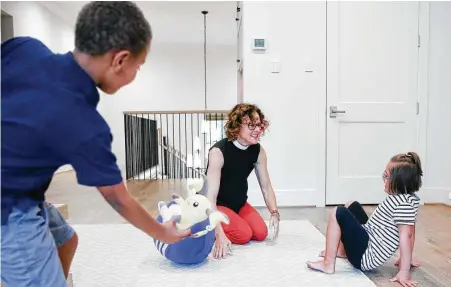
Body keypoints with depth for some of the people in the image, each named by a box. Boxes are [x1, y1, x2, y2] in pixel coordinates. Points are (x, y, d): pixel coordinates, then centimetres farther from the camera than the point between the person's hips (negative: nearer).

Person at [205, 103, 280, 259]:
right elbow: (211, 195, -34)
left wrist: (274, 213, -23)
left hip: (240, 203, 7)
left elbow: (266, 187, -5)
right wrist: (219, 233, -41)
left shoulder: (258, 151, -10)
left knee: (261, 233, -9)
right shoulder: (218, 151, -30)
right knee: (244, 235, -22)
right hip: (218, 205, -6)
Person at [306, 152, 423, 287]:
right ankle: (343, 250, 29)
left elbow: (406, 235, -28)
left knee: (338, 213, -16)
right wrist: (406, 258, 16)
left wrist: (404, 271, -27)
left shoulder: (403, 203, -24)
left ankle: (328, 264, -9)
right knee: (352, 206, 21)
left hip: (366, 257, -10)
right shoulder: (408, 198, 5)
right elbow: (411, 231, 11)